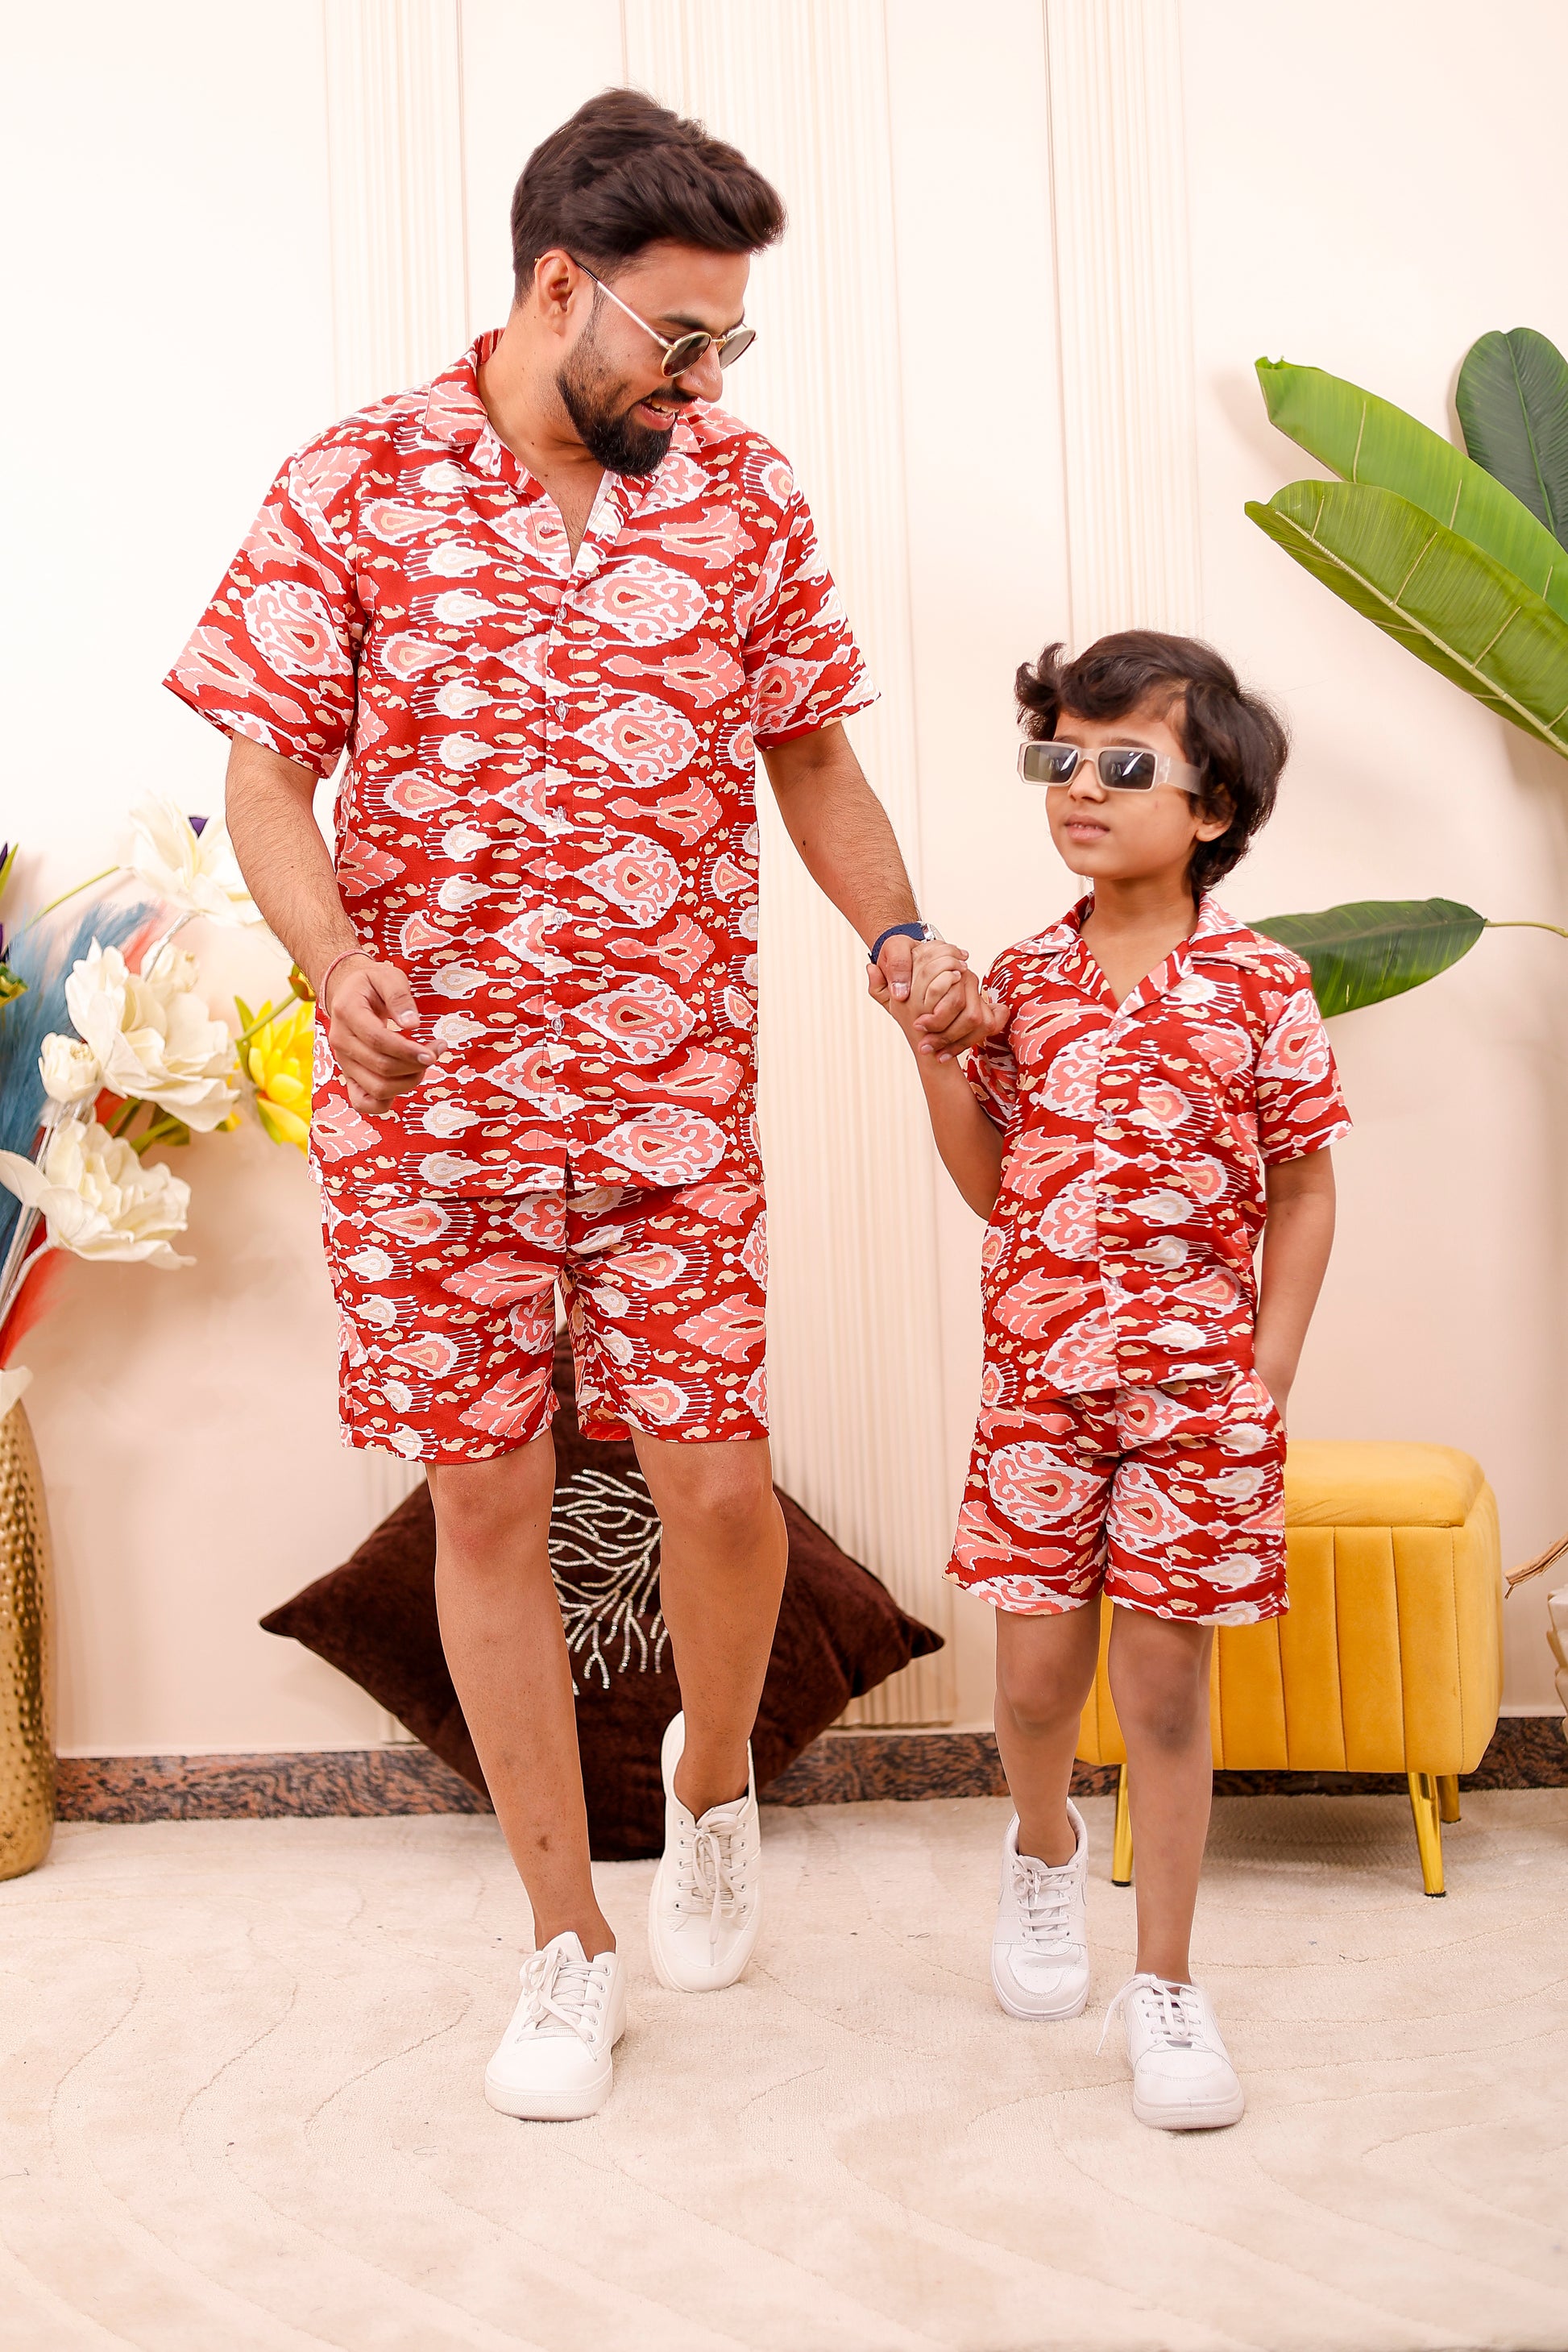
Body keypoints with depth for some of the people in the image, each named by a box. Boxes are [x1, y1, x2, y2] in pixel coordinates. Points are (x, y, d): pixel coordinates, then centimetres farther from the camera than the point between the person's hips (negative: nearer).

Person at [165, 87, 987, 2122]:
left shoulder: (741, 497, 6)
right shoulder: (353, 488, -1)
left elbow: (810, 755, 13)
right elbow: (271, 774, -1)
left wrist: (900, 941, -3)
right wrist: (334, 962, -20)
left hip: (676, 1105, 1)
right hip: (429, 1103, -1)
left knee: (721, 1488, -2)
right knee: (488, 1504, 5)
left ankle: (711, 1779, 33)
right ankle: (572, 1946, 23)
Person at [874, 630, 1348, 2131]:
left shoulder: (1258, 989, -5)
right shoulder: (1023, 984, 3)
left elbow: (1302, 1192, 0)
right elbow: (990, 1186, 7)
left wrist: (1268, 1378, -5)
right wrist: (934, 1050, -6)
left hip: (1196, 1381, -2)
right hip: (1038, 1374, 3)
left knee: (1165, 1678, 4)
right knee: (1036, 1666, 8)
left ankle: (1164, 1984, 20)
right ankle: (1044, 1850, 42)